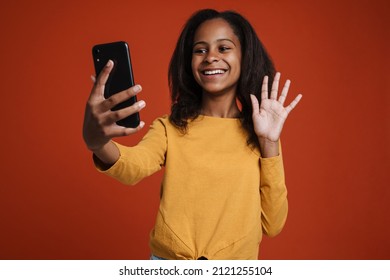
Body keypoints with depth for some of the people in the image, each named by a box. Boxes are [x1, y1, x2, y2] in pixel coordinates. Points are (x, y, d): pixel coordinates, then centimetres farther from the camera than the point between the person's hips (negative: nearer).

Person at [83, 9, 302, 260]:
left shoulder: (257, 135, -3)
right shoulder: (169, 127, -4)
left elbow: (272, 225, -8)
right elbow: (135, 165, -24)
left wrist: (269, 143, -14)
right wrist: (98, 143, -44)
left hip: (236, 267, 0)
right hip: (168, 258, 0)